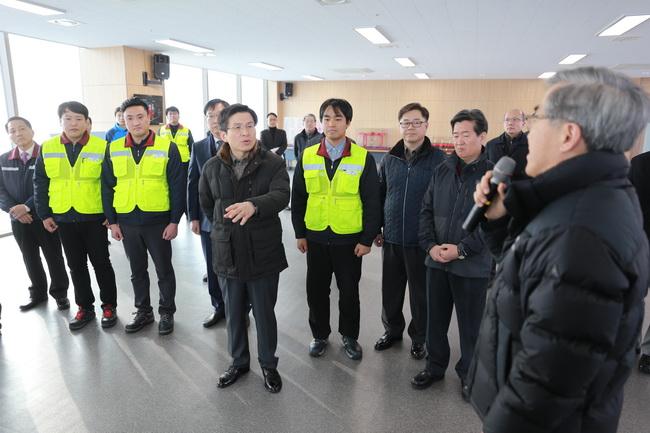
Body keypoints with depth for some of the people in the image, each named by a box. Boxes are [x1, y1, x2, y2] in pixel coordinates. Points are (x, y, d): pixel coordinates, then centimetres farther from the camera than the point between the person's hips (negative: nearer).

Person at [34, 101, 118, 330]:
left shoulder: (101, 147, -7)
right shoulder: (47, 148, 2)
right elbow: (40, 183, 7)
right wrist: (44, 214, 3)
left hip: (94, 217, -3)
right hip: (63, 218, 4)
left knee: (101, 262, 7)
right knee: (76, 265, 13)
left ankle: (109, 305, 21)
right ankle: (85, 307, 27)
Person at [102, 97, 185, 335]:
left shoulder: (167, 147, -6)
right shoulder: (113, 149, 3)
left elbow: (177, 187, -7)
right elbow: (107, 187, 6)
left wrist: (174, 221, -11)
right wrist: (112, 221, 2)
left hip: (158, 221, -3)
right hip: (127, 221, 3)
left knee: (164, 270, 9)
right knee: (137, 271, 16)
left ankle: (166, 312, 26)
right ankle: (143, 311, 33)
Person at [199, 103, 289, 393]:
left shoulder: (273, 163, -8)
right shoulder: (212, 167, 1)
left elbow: (281, 195, -26)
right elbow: (206, 204, 17)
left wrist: (253, 205, -44)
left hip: (264, 252, -2)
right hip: (227, 253, 3)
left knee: (264, 312, 10)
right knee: (234, 313, 16)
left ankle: (268, 365, 32)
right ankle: (239, 362, 38)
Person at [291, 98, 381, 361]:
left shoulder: (363, 158, -7)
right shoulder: (307, 156, 0)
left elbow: (372, 202, -6)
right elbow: (298, 198, 5)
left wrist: (367, 238, -8)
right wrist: (300, 233, 3)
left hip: (349, 239, -2)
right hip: (316, 237, 2)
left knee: (349, 291, 12)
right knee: (316, 289, 13)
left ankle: (349, 336, 33)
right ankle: (320, 334, 34)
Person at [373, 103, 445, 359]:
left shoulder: (438, 159, -8)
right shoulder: (390, 159, 5)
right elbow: (379, 195, 11)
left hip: (422, 240, -3)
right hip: (391, 238, 4)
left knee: (420, 292, 12)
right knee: (390, 289, 15)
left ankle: (419, 337, 33)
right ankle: (392, 330, 38)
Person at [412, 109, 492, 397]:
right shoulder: (442, 171, 5)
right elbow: (427, 211, 6)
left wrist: (462, 249, -16)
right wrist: (430, 245, -7)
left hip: (473, 265, -4)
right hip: (437, 261, 4)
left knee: (470, 324, 12)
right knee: (435, 318, 16)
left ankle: (469, 374, 34)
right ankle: (435, 366, 37)